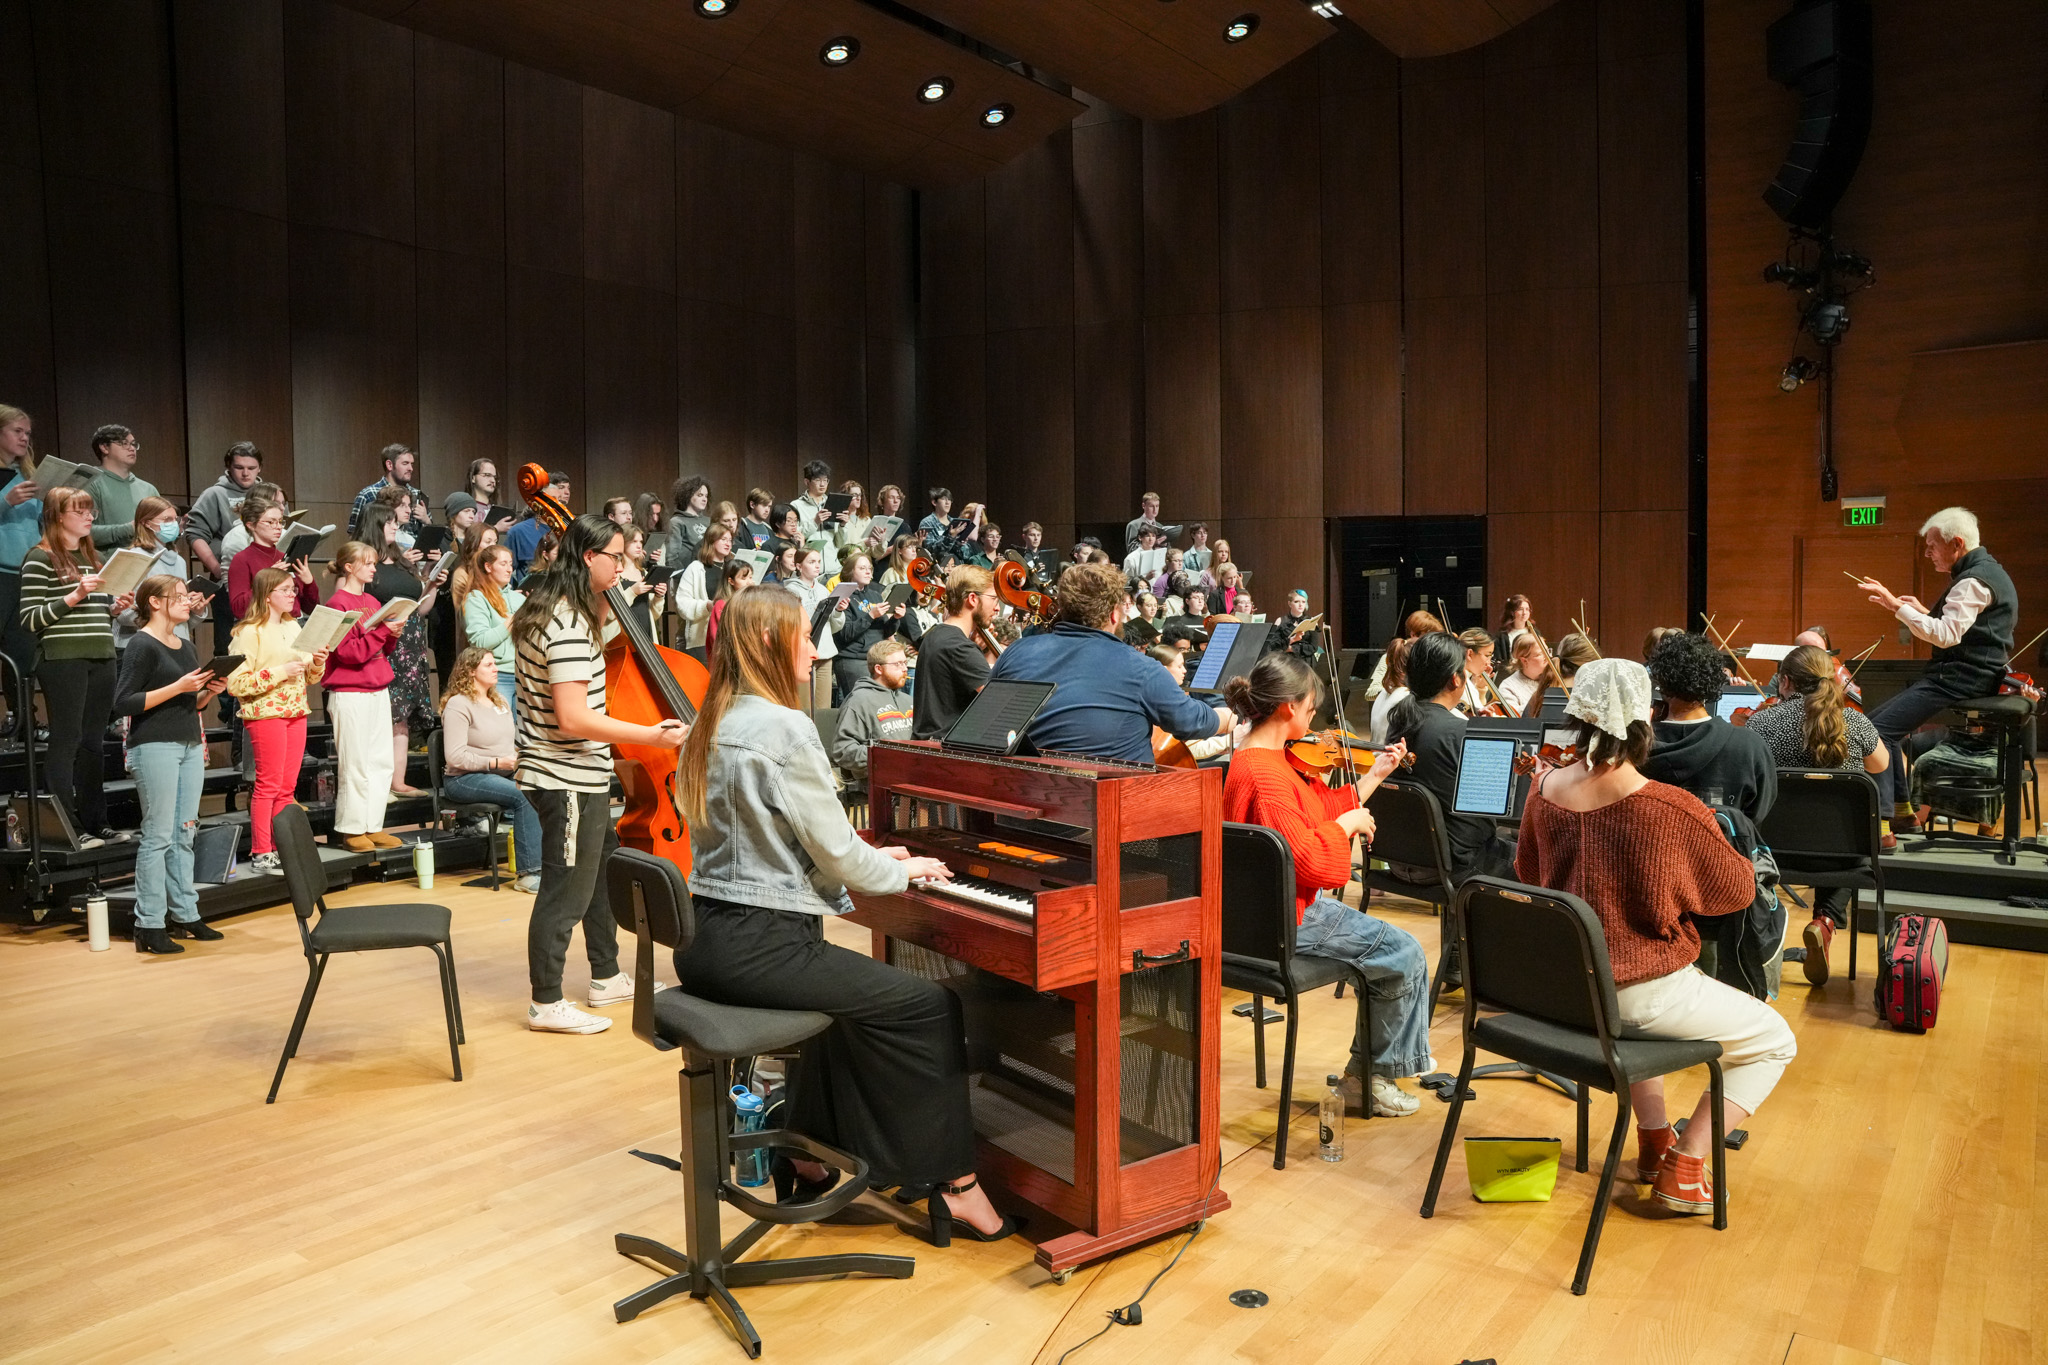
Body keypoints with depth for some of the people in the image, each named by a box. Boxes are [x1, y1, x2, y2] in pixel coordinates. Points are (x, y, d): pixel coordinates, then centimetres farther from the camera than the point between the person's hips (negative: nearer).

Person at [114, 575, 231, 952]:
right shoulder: (142, 645, -7)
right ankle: (149, 926, 1)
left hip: (190, 746, 8)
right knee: (158, 836, -5)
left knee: (184, 835, 10)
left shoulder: (187, 647, 16)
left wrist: (210, 691, 4)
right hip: (155, 747, -7)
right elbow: (123, 704, -14)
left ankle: (185, 914, 17)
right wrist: (177, 687, -19)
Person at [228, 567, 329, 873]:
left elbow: (309, 677, 20)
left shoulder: (293, 627, 14)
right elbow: (235, 683, -15)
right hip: (265, 713, -7)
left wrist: (318, 664, -1)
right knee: (268, 785, -5)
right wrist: (279, 672, -19)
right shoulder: (249, 633, -8)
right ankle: (260, 853, 2)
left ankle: (281, 848, 14)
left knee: (288, 786, 8)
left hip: (296, 712, 7)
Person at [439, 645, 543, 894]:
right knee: (524, 796, -33)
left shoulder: (500, 701, 18)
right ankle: (528, 873, -29)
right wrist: (496, 763, -21)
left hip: (503, 774, 7)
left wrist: (518, 755, 1)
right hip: (465, 780, -7)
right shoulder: (458, 705, -8)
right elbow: (455, 757, -16)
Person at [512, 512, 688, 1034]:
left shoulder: (552, 607, 9)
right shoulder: (568, 623, -23)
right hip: (567, 778, -11)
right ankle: (546, 1005, 14)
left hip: (580, 774, 11)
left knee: (602, 870, 21)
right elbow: (573, 717, -27)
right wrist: (651, 736, -24)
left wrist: (604, 609, 12)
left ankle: (607, 977, 34)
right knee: (566, 891, 1)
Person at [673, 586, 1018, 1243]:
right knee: (930, 1005, -4)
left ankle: (808, 1157, 37)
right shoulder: (785, 729, -17)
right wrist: (905, 869, 6)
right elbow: (836, 852, -14)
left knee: (839, 991, 31)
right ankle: (955, 1185, 5)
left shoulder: (713, 727, 12)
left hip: (706, 940, 10)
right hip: (756, 946, -10)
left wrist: (874, 861, 20)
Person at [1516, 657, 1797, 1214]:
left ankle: (1653, 1141, 39)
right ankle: (1682, 1169, 13)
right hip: (1642, 990, -6)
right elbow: (1738, 891, -6)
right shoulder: (1673, 810, -24)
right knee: (1773, 1041, 16)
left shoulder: (1544, 790, -7)